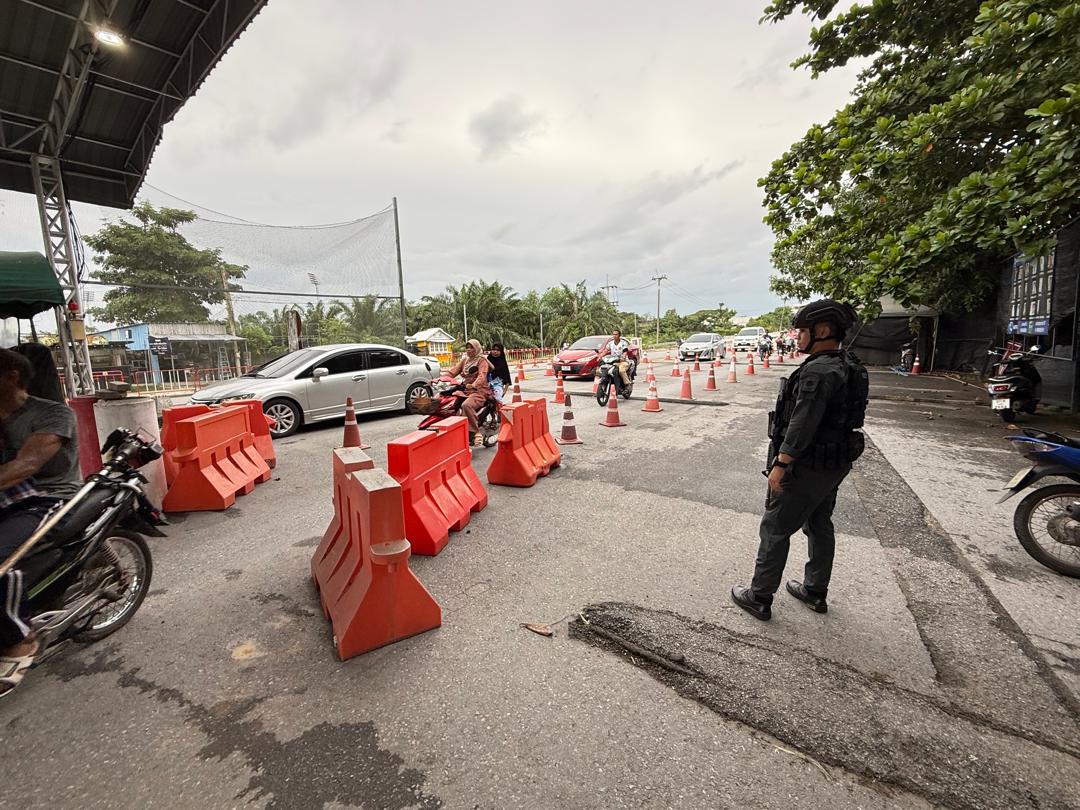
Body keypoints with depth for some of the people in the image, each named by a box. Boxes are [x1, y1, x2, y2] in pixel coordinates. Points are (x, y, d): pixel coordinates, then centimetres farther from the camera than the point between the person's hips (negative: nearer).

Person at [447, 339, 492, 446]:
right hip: (466, 390, 7)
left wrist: (474, 385, -39)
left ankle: (475, 432, -27)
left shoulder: (482, 360, -2)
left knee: (466, 405, -34)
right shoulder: (464, 360, 20)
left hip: (480, 391, -7)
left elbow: (482, 375, -19)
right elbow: (453, 371, 10)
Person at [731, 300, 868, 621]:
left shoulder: (818, 371, -23)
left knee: (775, 530, 2)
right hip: (835, 465, 10)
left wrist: (780, 464, -23)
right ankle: (816, 593, 37)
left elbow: (802, 425, -28)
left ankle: (759, 598, 15)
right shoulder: (850, 367, 8)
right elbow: (838, 417, 14)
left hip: (805, 467, -10)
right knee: (819, 526, 21)